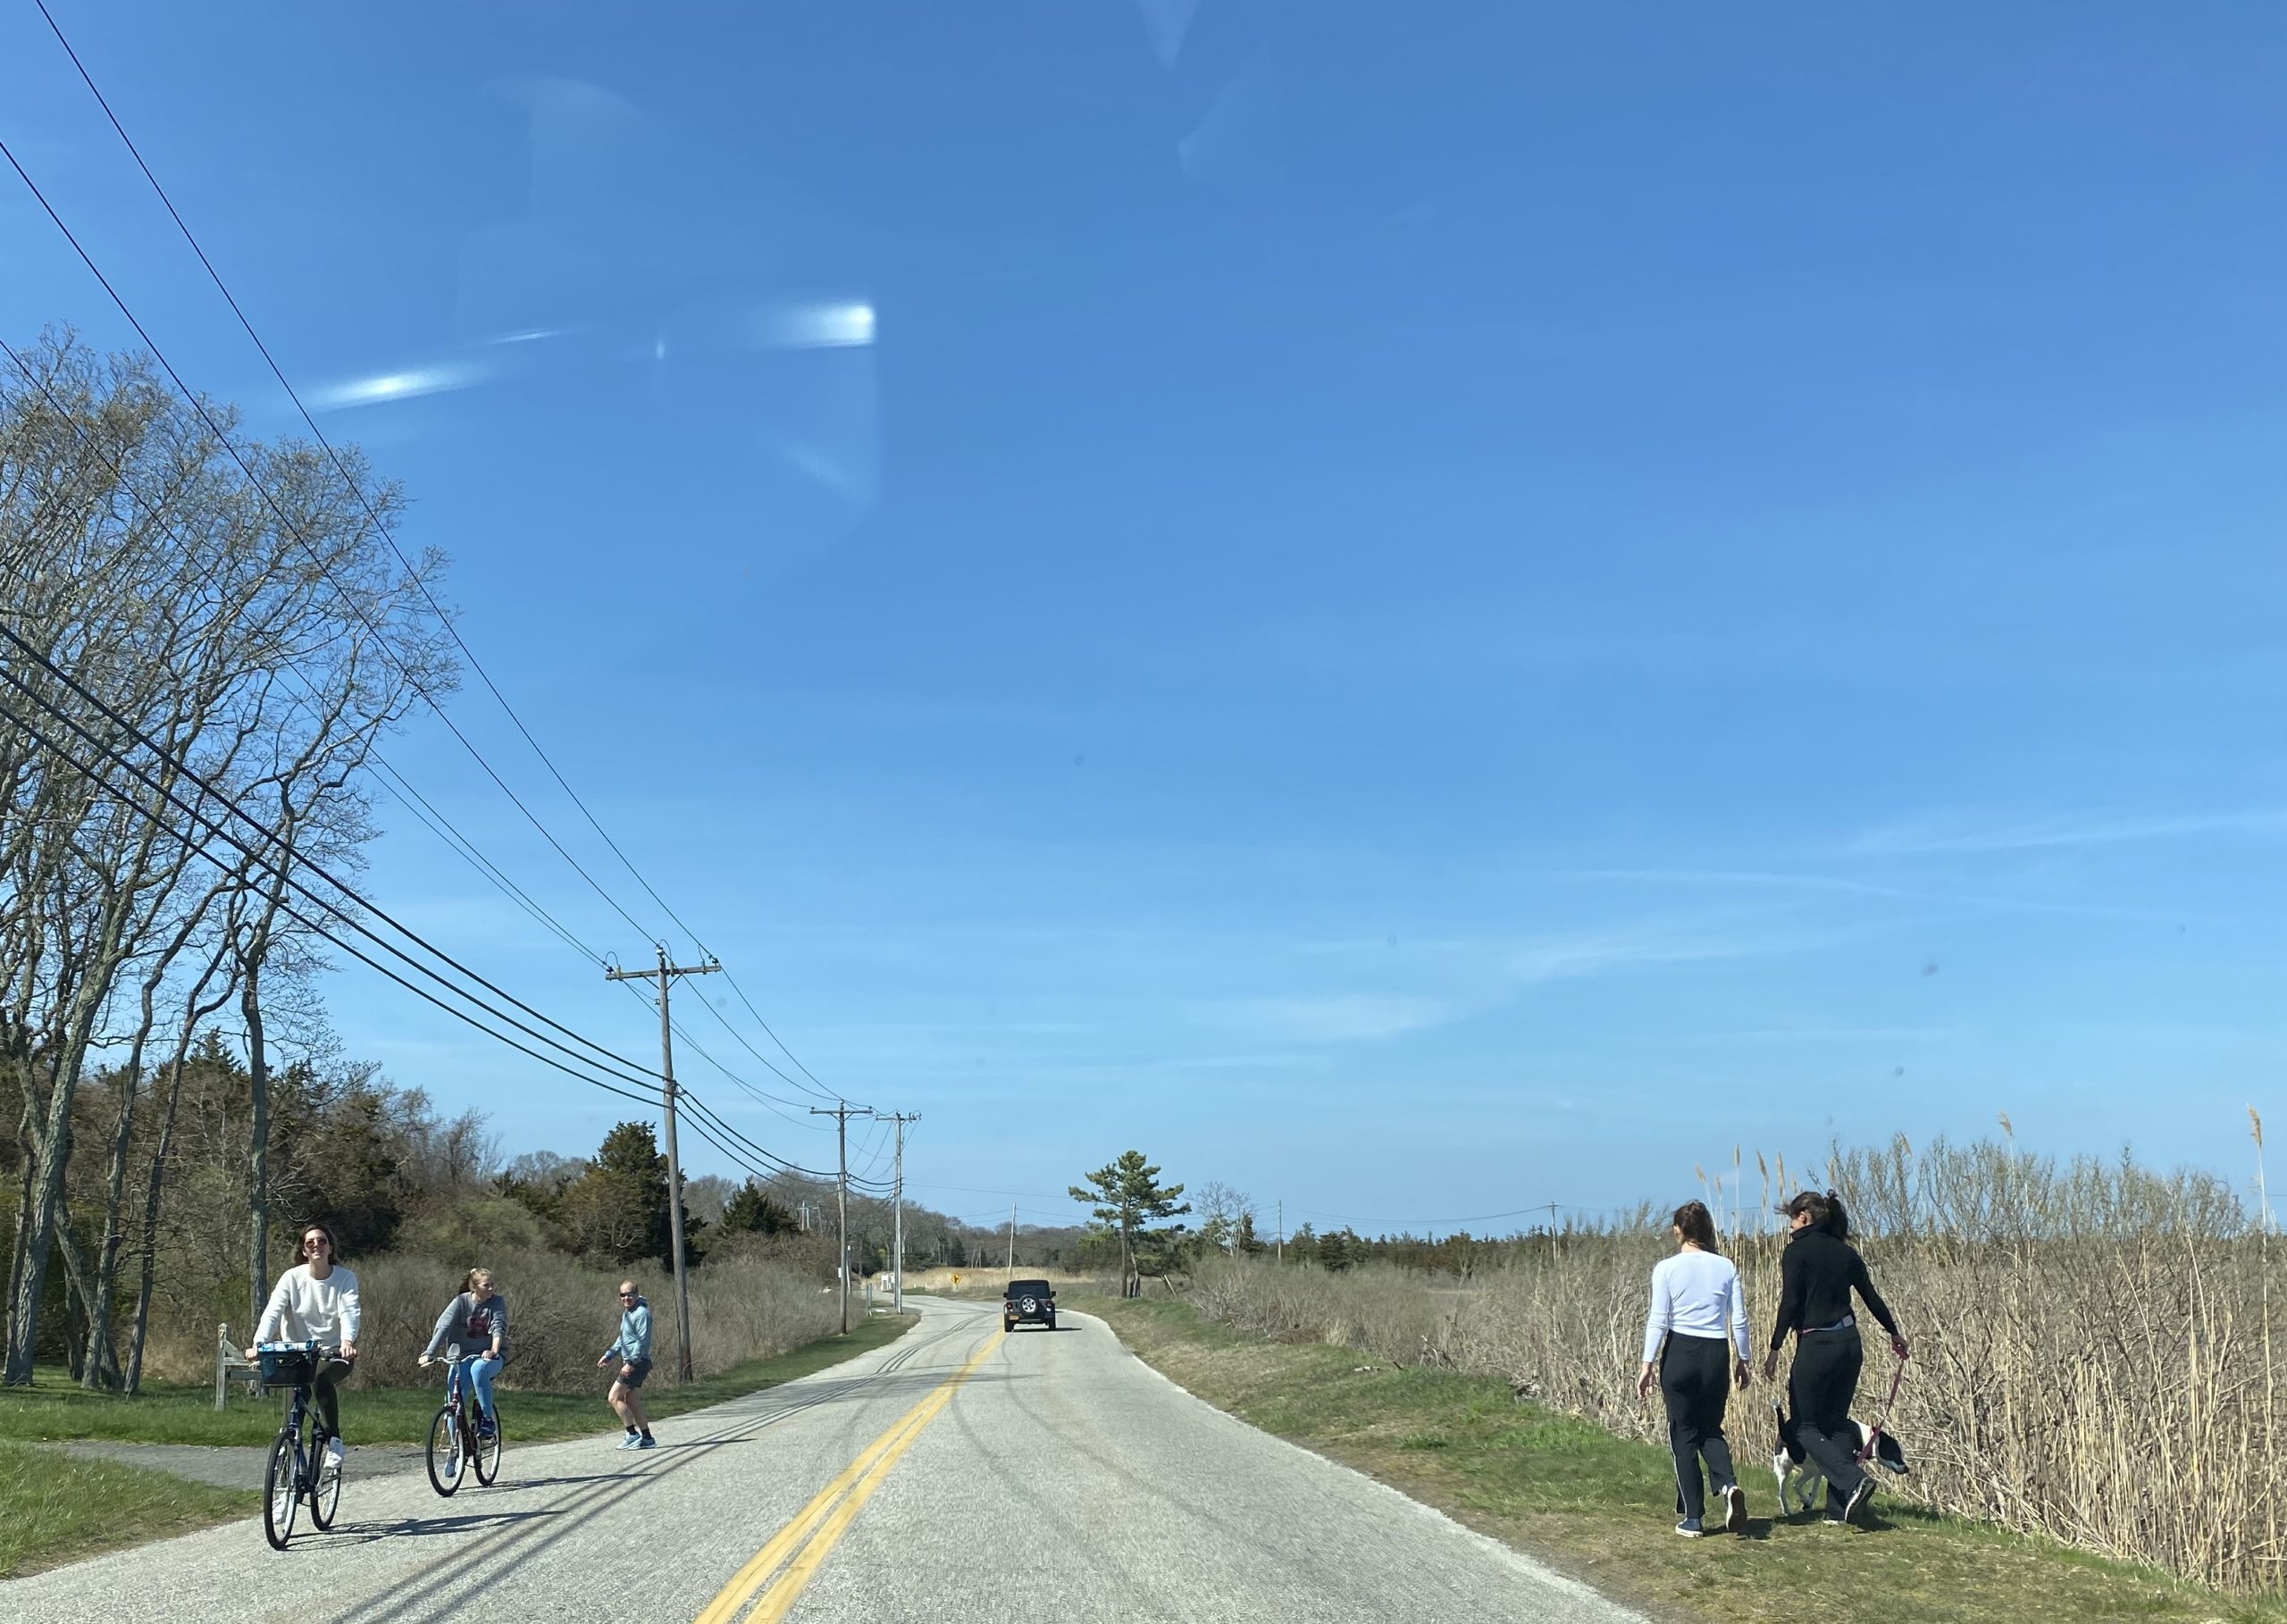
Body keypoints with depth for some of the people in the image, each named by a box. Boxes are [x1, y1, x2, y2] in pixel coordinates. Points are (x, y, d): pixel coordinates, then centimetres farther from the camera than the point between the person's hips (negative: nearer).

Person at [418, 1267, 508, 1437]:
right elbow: (443, 1327, -15)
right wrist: (429, 1353, -28)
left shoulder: (497, 1302, -4)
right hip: (464, 1356, 2)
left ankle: (487, 1419, -26)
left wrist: (493, 1351, -36)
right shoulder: (461, 1302, -6)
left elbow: (499, 1328, -17)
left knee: (478, 1369, -36)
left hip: (489, 1355, -2)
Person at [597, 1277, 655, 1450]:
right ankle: (647, 1439, 14)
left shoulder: (641, 1313, -15)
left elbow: (643, 1341, -21)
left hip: (638, 1363, -10)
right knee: (632, 1403, 10)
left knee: (614, 1397, -10)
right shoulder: (626, 1313, 16)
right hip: (631, 1363, 10)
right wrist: (609, 1355, 21)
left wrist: (630, 1362, -25)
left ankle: (633, 1435, -7)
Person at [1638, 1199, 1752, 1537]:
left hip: (1679, 1354, -2)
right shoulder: (1725, 1267, 2)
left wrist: (1647, 1365, -2)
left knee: (1684, 1434, 8)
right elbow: (1739, 1320, 4)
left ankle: (1693, 1518, 9)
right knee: (1710, 1429, 18)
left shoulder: (1666, 1268, -5)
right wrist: (1742, 1359, 16)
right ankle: (1728, 1484, -10)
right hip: (1716, 1356, 2)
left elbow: (1658, 1321, -7)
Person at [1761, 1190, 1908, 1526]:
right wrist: (1894, 1334, 32)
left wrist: (1774, 1349, -12)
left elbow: (1790, 1303, -15)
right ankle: (1839, 1508, 11)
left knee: (1806, 1426, 5)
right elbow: (1871, 1297, 18)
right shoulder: (1845, 1252, 10)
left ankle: (1854, 1481, -16)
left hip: (1816, 1346, -7)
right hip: (1850, 1344, 7)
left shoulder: (1797, 1251, -9)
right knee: (1837, 1422, 14)